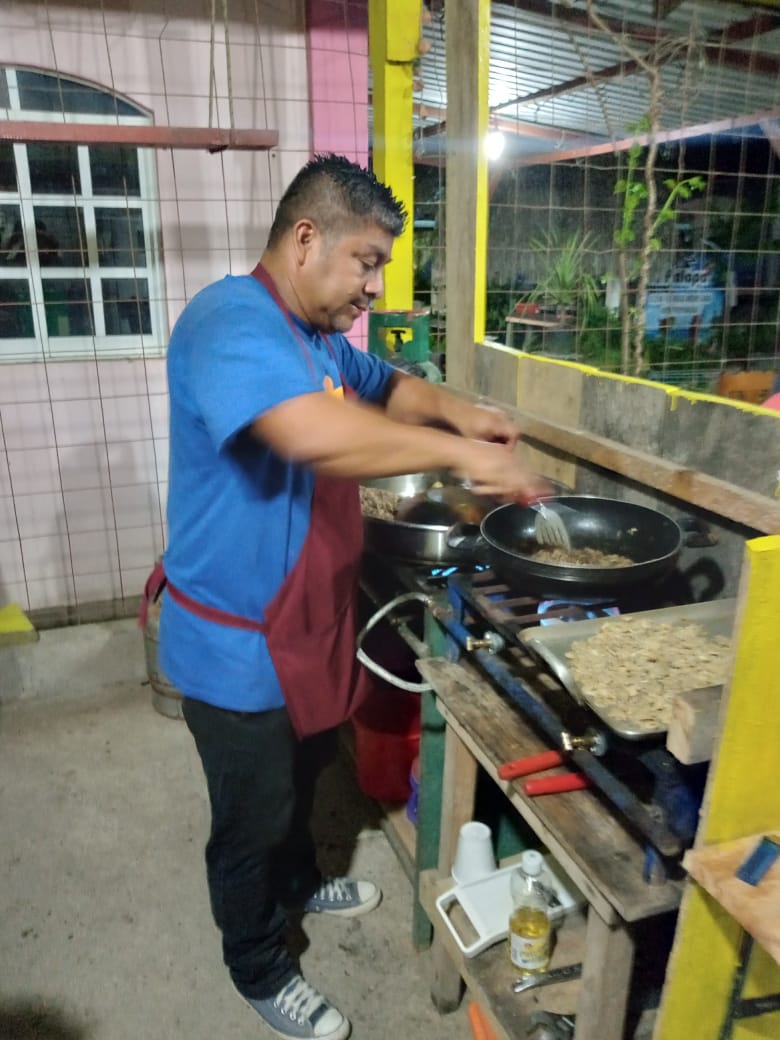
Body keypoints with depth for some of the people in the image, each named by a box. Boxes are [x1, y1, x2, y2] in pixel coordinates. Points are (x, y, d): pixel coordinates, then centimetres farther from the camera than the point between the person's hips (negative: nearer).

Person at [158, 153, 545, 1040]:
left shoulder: (317, 335, 6)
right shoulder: (231, 321, -26)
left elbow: (383, 387, 20)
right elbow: (314, 432, -44)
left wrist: (455, 412, -1)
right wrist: (460, 455, -33)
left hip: (305, 623, 9)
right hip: (236, 644, -9)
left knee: (302, 774, 29)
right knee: (252, 818, 13)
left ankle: (297, 883, 57)